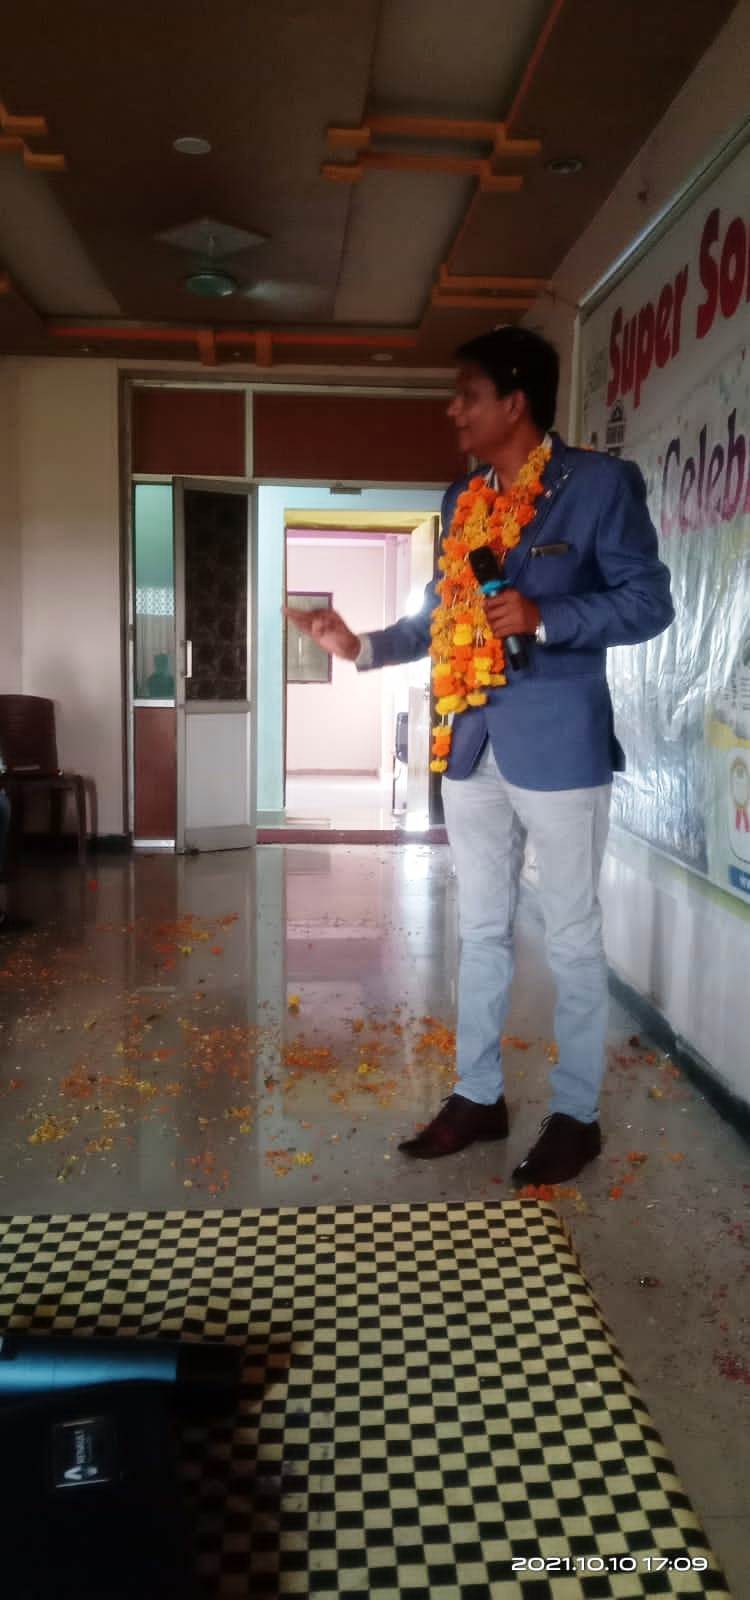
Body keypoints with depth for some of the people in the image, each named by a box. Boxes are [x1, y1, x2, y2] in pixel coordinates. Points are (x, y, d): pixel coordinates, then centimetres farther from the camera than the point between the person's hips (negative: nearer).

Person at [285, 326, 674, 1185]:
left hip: (558, 746, -6)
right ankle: (477, 1094, 29)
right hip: (469, 746, 7)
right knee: (481, 930, 14)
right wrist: (363, 645, 4)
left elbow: (650, 599, -9)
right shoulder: (462, 499, 13)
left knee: (571, 937, 5)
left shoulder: (601, 482, -6)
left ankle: (576, 1113, 20)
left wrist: (543, 619, -20)